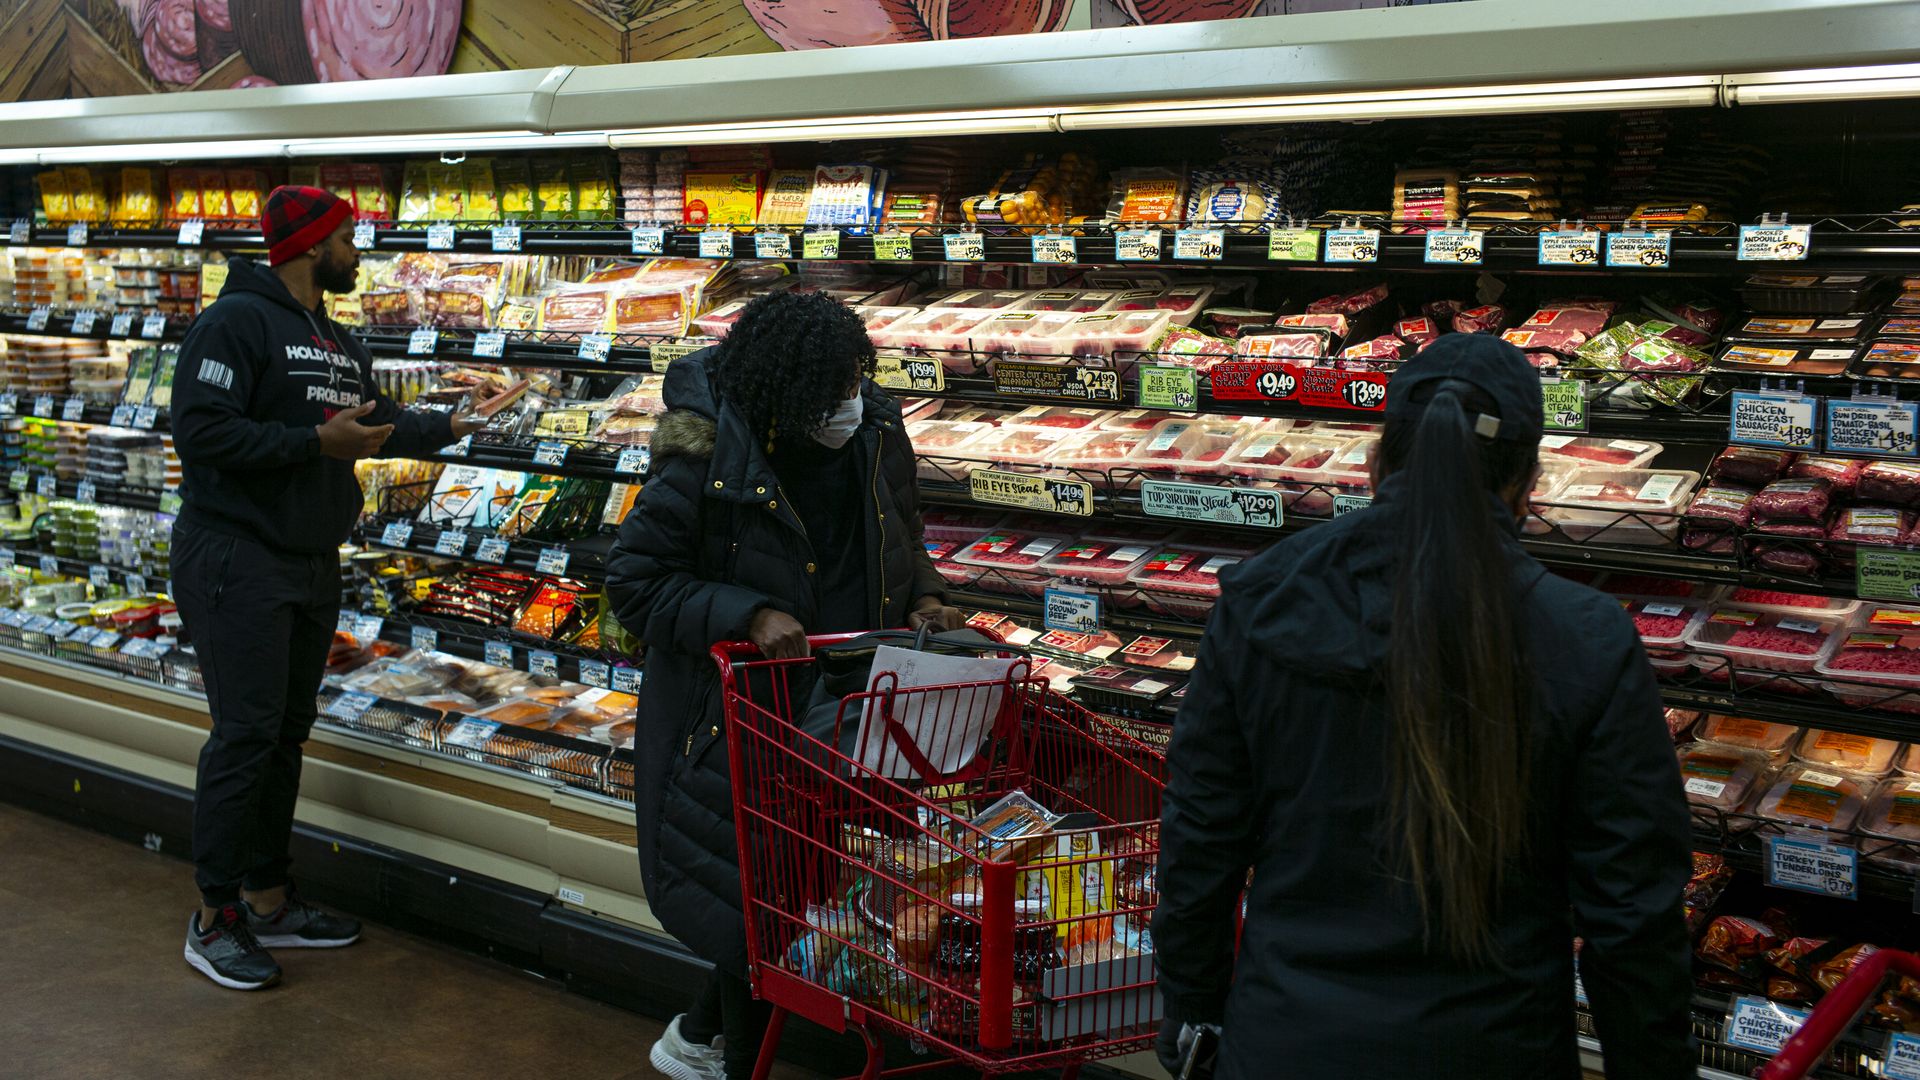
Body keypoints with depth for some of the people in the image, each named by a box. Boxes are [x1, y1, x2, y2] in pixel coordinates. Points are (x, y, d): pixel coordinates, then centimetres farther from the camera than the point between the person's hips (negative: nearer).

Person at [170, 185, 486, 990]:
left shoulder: (340, 346, 15)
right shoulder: (236, 322, -13)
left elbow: (384, 425, 28)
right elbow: (200, 433, -21)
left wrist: (458, 425, 29)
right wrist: (316, 441, -20)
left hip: (312, 565, 9)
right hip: (238, 562, -9)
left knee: (287, 734, 13)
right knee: (246, 734, -8)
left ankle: (267, 901, 23)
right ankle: (212, 919, 3)